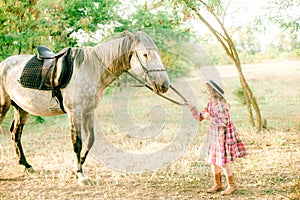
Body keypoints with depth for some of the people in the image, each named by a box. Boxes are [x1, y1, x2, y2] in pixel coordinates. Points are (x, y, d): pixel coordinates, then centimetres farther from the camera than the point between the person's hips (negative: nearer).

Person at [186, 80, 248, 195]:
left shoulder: (222, 105, -21)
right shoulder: (210, 104, 5)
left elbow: (224, 123, -25)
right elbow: (199, 117, 10)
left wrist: (210, 118, -23)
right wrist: (191, 106, 1)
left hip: (224, 136, -8)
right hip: (214, 136, 9)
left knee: (223, 163, -4)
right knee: (213, 161, 14)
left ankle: (232, 185, 11)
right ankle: (217, 184, 28)